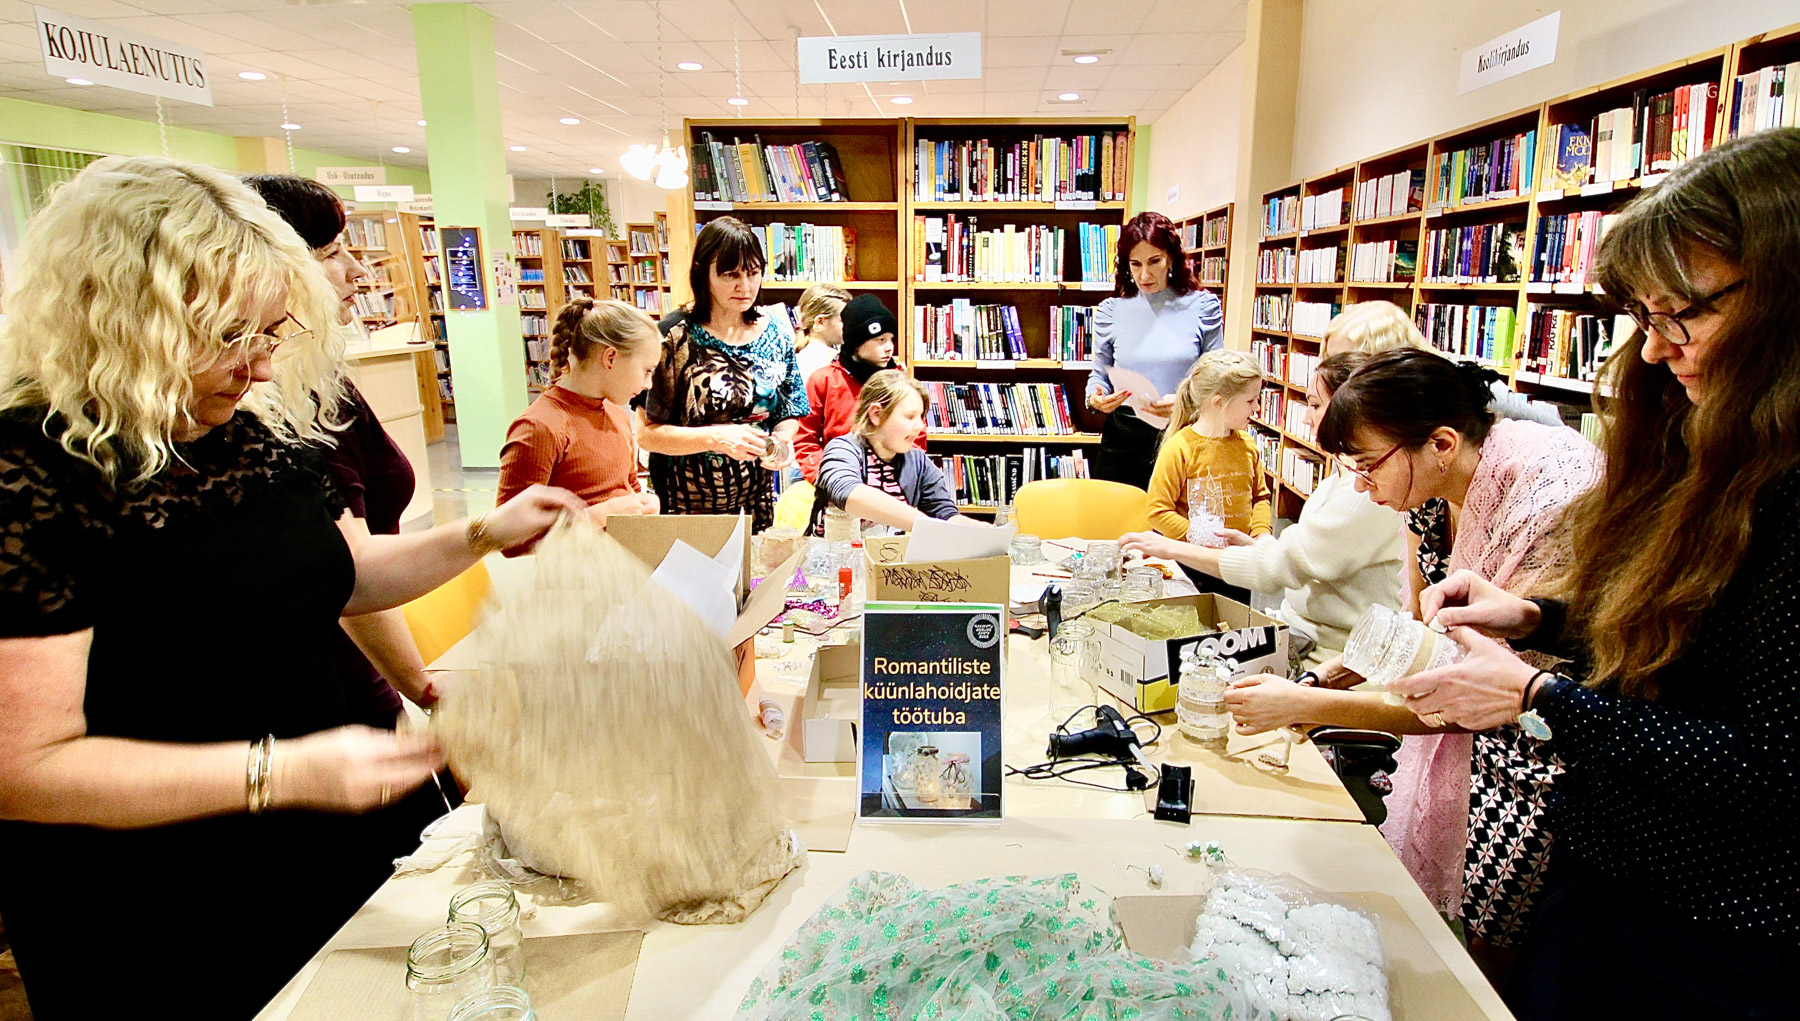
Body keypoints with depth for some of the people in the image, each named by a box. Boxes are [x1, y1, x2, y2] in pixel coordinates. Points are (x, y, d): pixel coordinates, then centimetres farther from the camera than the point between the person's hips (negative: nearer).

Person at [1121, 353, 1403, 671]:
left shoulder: (1368, 493, -21)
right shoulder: (1340, 479, 12)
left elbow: (1276, 567, -24)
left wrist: (1172, 549, -19)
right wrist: (1253, 544, 2)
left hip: (1331, 655, -8)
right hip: (1300, 630, 9)